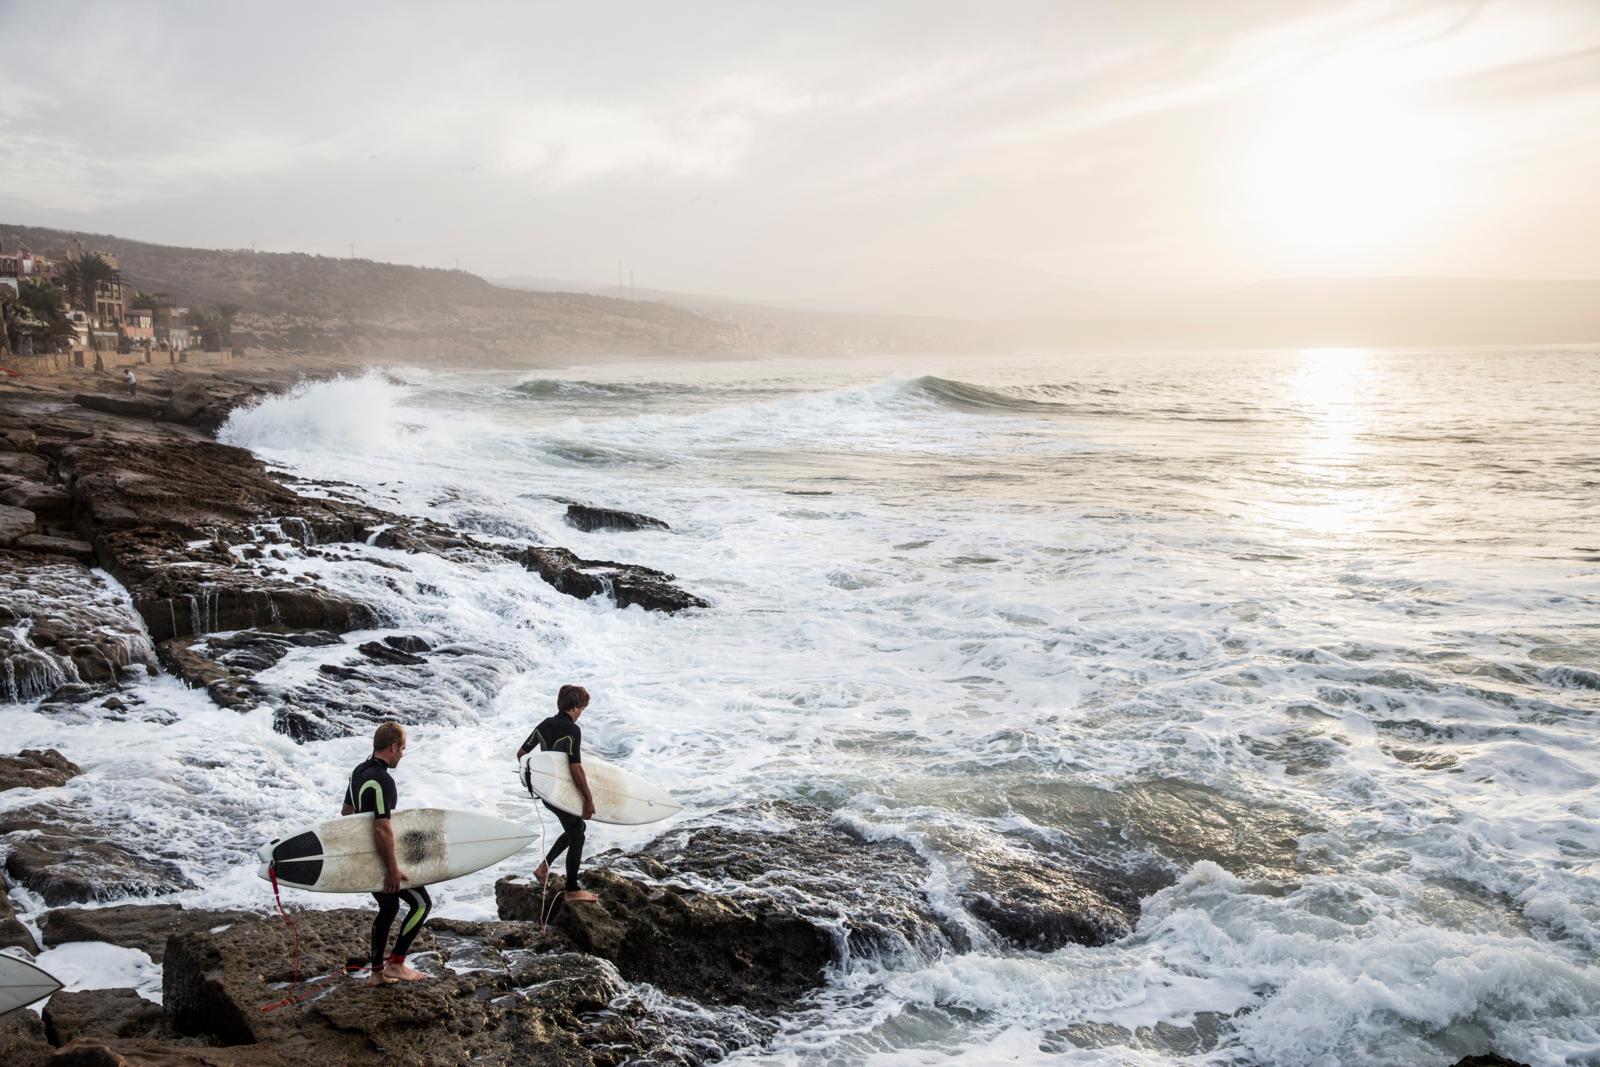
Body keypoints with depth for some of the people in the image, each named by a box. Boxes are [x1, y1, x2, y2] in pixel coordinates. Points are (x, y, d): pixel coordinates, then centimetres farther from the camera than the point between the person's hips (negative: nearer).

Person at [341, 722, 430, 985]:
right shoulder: (383, 781, -25)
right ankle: (396, 963, 1)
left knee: (388, 908, 21)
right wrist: (393, 869, -25)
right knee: (422, 904, 1)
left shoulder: (359, 771, 6)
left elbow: (346, 811, 19)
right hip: (379, 859, -10)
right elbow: (382, 829, -31)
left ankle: (377, 972, 25)